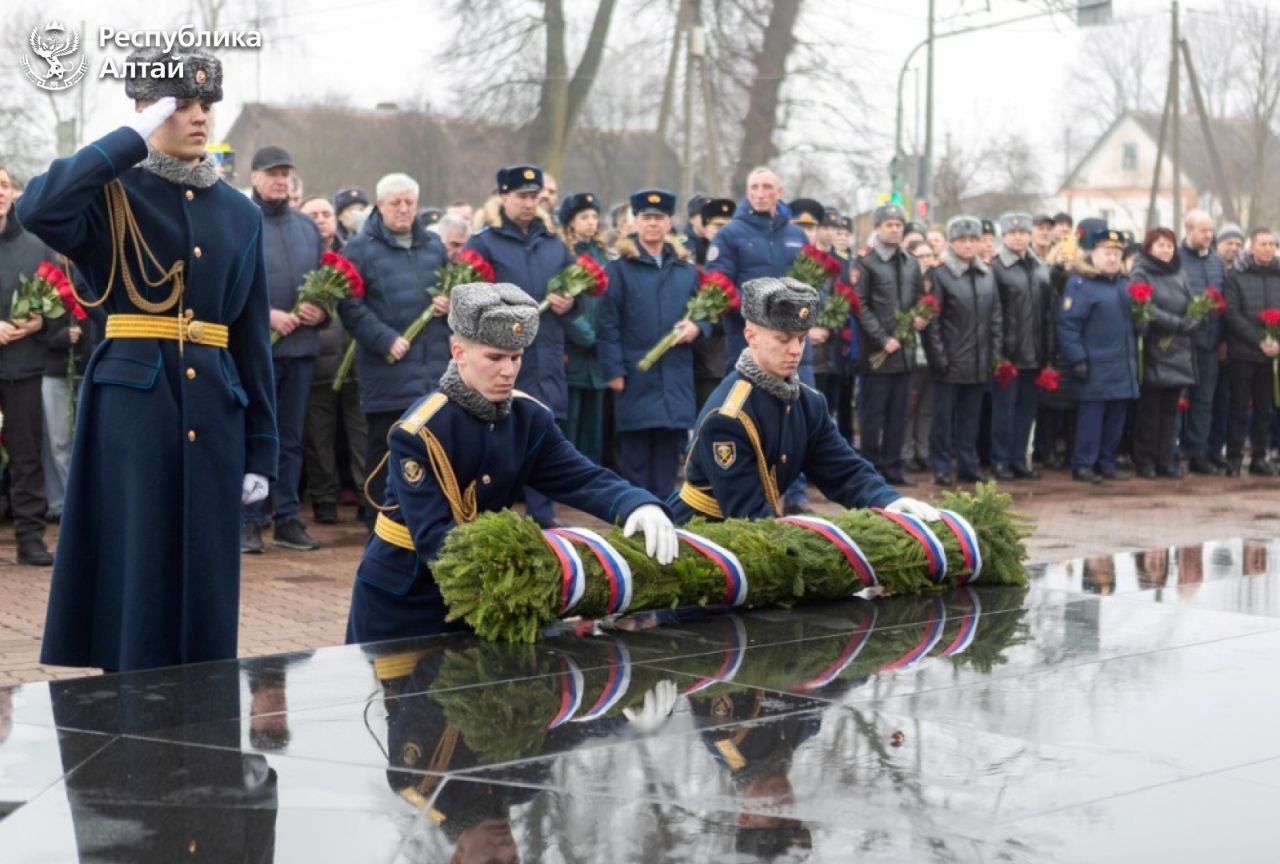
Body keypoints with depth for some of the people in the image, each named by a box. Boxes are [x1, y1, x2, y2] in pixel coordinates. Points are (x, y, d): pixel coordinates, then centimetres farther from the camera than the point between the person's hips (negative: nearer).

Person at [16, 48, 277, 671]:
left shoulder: (240, 214, 13)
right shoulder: (115, 194, 1)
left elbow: (252, 338, 13)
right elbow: (37, 209, -23)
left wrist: (261, 451, 8)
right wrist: (134, 139, -16)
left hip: (214, 411, 4)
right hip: (132, 403, -4)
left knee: (207, 574, 7)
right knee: (136, 570, -2)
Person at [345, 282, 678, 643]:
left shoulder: (530, 418, -4)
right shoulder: (418, 433, -23)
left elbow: (583, 478, -12)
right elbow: (432, 536, -28)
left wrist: (640, 506, -33)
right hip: (400, 598, -5)